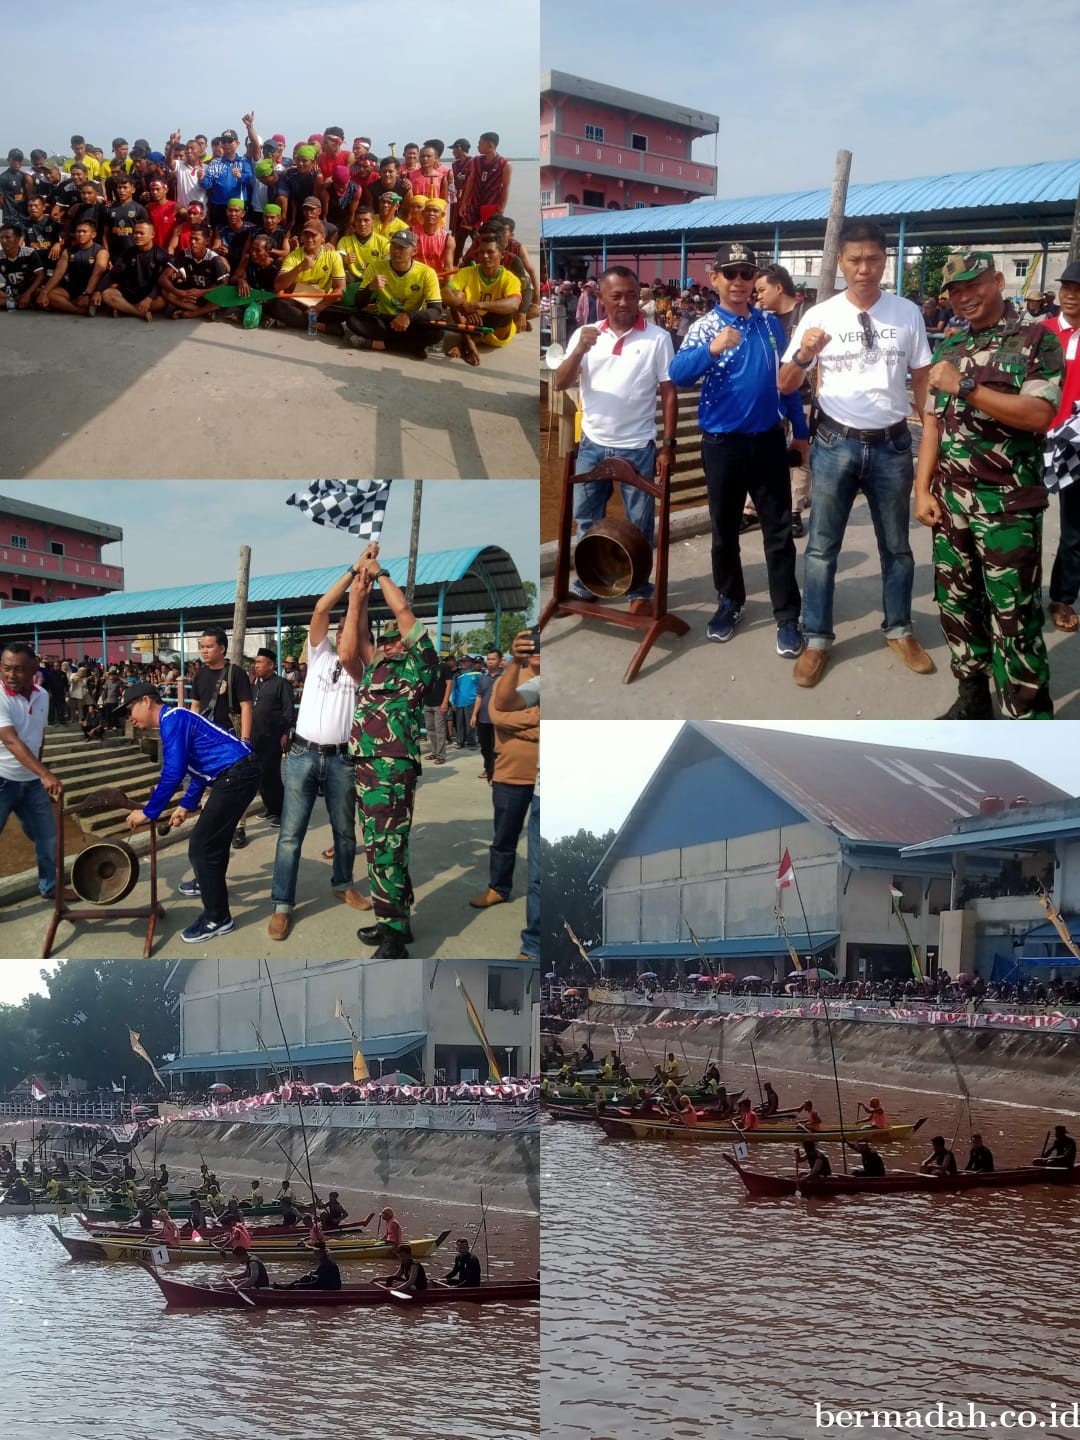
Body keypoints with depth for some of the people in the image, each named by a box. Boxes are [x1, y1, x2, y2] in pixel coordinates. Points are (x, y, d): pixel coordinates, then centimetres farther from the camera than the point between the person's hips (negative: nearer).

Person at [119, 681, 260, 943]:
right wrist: (186, 806, 31)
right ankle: (208, 884, 52)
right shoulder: (175, 721, 20)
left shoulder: (172, 719, -11)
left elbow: (173, 772, -19)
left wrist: (149, 812, -11)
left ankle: (217, 918, -1)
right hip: (237, 773, 11)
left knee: (201, 845, -8)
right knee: (214, 835, 29)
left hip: (237, 775, -11)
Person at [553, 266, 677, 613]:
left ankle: (640, 591, 20)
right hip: (592, 445, 3)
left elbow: (669, 393, -3)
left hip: (638, 448, -3)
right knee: (586, 520, 14)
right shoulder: (585, 334, 1)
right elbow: (561, 384, -4)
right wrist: (580, 350, -22)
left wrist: (668, 446, -7)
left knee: (639, 525, 7)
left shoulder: (658, 338, -6)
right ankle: (586, 584, 29)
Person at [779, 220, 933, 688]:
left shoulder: (907, 314, -1)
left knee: (896, 545, 14)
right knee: (822, 546, 6)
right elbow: (786, 386, -4)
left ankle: (898, 631, 30)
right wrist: (803, 355, -25)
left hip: (891, 444, 1)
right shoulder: (819, 316, -6)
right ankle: (817, 640, 17)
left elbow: (922, 381, 7)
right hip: (836, 444, -1)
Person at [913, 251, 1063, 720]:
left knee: (1014, 621, -6)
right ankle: (973, 697, 27)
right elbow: (933, 421, 13)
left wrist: (965, 387, -19)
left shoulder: (1037, 339, -5)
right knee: (956, 606, 12)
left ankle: (1029, 728, -1)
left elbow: (1039, 414, -17)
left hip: (1008, 506, -6)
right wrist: (923, 489, 4)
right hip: (950, 503, 6)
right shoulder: (948, 347, 12)